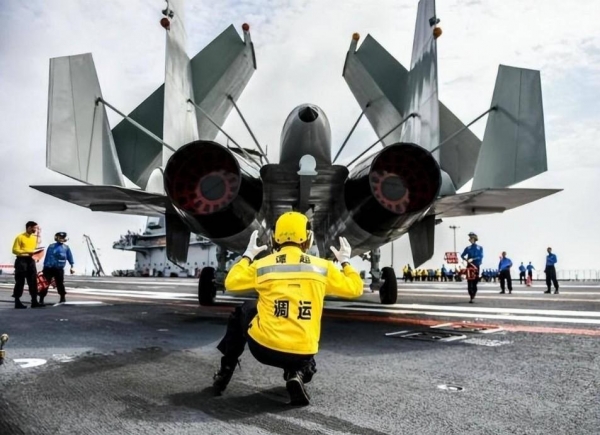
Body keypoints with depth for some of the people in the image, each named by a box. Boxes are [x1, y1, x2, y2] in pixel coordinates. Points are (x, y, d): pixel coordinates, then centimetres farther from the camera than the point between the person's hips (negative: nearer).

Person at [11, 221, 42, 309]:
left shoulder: (35, 237, 13)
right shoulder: (20, 237, -7)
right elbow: (15, 250, -11)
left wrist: (36, 253, 1)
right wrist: (28, 252, -22)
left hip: (31, 260, 6)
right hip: (21, 260, -6)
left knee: (33, 281, 4)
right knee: (20, 282, -1)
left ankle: (34, 301, 8)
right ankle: (17, 302, 6)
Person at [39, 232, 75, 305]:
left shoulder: (66, 248, 6)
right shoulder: (51, 246, 5)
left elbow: (70, 258, 8)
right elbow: (47, 257, 8)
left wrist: (72, 267, 0)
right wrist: (44, 267, 7)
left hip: (59, 269, 1)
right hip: (49, 268, 0)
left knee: (60, 284, 9)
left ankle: (63, 298, 22)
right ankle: (41, 300, 4)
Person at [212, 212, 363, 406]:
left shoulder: (263, 265, -2)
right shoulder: (322, 267, 1)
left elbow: (231, 283, 11)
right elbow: (355, 288, 12)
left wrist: (247, 256, 23)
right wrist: (345, 261, 28)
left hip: (264, 348, 0)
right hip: (303, 352, 1)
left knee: (242, 311, 30)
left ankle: (225, 371, 31)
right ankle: (296, 374, 5)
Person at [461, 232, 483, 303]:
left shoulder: (480, 248, 3)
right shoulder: (468, 248, 7)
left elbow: (481, 257, -8)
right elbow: (462, 255, 9)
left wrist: (472, 259, -21)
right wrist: (466, 259, -12)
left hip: (476, 266, 0)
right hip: (469, 266, 1)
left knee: (475, 282, 3)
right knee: (470, 282, -6)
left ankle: (473, 295, 17)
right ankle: (471, 297, -4)